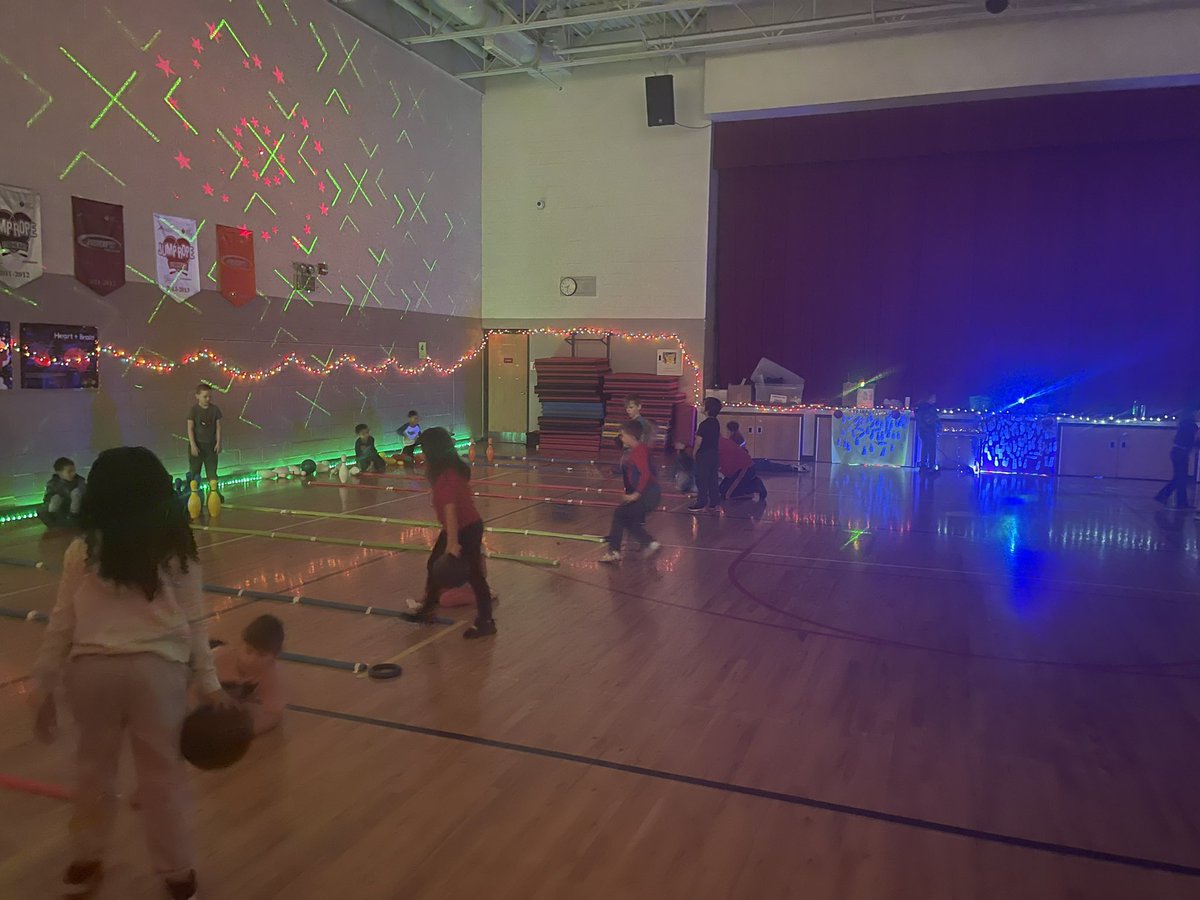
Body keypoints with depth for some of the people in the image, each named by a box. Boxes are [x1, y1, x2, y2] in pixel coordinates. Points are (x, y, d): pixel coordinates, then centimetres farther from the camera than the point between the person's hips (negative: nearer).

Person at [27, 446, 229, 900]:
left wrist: (42, 687, 12)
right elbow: (194, 623, -1)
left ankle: (85, 862, 39)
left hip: (92, 668, 1)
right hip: (157, 668, -1)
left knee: (93, 767, 21)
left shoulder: (83, 551, 1)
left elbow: (61, 625, 3)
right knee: (163, 773, 10)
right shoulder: (176, 550, 0)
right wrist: (209, 682, 2)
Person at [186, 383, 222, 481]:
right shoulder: (194, 410, -8)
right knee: (194, 472, 4)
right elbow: (190, 428, -9)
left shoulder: (215, 409, 0)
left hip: (211, 444, 2)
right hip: (197, 444, -2)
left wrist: (218, 442, -2)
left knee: (212, 471, 7)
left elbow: (218, 426, 3)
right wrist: (193, 445, -14)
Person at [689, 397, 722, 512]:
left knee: (701, 480, -2)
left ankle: (701, 504, -1)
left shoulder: (704, 424, -17)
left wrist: (694, 452, -2)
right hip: (714, 455, 8)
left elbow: (699, 441, -15)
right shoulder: (716, 423, 8)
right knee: (712, 480, 11)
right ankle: (713, 503, 15)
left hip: (704, 455, -8)